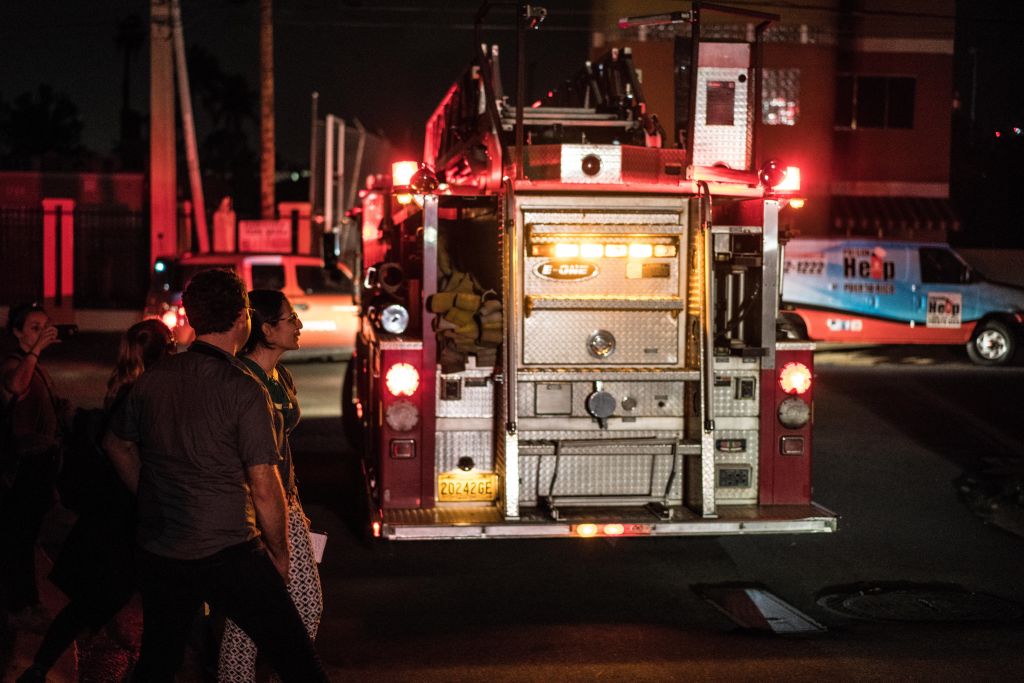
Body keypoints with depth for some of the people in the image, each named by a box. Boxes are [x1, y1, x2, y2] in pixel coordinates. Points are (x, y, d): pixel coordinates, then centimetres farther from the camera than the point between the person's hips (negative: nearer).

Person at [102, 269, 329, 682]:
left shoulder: (153, 379, 3)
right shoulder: (244, 390, -15)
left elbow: (117, 444, 19)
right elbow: (264, 487, -15)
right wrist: (279, 554, -1)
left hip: (156, 553, 6)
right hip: (227, 554, -6)